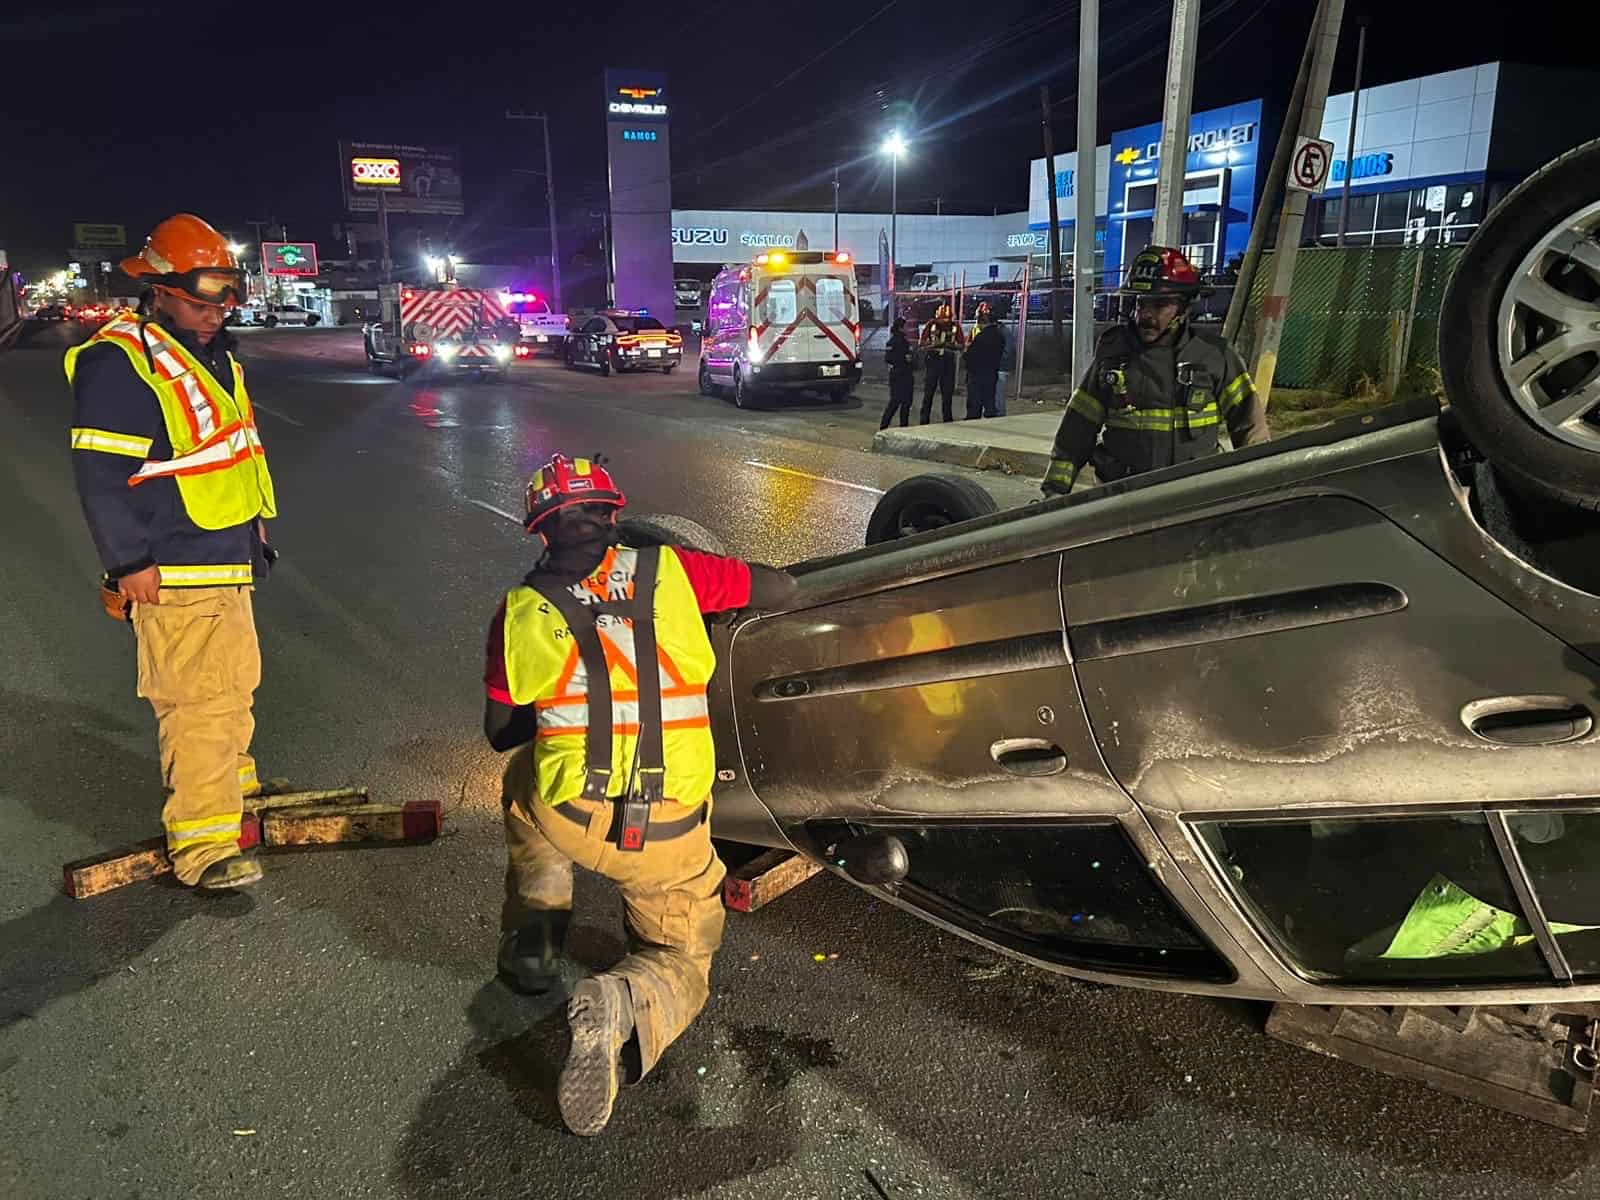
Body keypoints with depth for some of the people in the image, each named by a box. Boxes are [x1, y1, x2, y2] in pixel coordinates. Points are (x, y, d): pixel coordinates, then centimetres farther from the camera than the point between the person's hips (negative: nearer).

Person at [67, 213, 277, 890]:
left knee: (235, 685, 23)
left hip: (229, 565, 10)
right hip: (172, 577, -10)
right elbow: (100, 473, -19)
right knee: (199, 701, -10)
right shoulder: (120, 363, -15)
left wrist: (256, 527, 26)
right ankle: (202, 844, -5)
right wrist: (132, 562, -19)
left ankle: (230, 784, 42)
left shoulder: (213, 357, 14)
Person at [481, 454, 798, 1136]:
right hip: (673, 834, -1)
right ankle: (623, 1007, -15)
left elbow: (501, 734, 13)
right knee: (683, 963, 20)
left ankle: (532, 944, 32)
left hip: (566, 817, 1)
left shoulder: (521, 611, 3)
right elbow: (781, 589, 10)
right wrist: (723, 598, 30)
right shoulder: (669, 571, 0)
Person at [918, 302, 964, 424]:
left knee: (947, 393, 7)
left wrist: (951, 345, -18)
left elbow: (961, 345, 2)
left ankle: (948, 419, 16)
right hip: (932, 360, -2)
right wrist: (934, 345, -20)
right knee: (928, 392, 0)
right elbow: (922, 343, -2)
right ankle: (924, 420, 5)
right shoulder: (931, 325, -3)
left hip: (948, 362, 2)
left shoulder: (955, 327, 0)